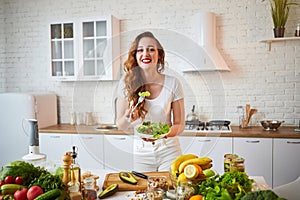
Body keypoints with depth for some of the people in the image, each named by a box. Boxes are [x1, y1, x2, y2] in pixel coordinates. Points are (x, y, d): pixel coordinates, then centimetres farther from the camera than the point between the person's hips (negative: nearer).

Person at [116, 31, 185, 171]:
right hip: (141, 152, 1)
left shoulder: (173, 84, -9)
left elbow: (180, 124, -3)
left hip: (169, 151, -1)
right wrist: (128, 118, -21)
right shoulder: (127, 84, -6)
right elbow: (120, 126, 0)